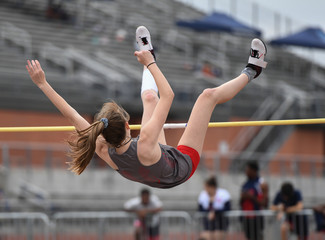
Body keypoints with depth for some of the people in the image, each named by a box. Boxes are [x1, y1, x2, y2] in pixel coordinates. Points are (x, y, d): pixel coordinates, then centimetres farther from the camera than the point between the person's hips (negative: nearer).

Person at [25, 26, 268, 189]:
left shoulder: (103, 151, -33)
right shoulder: (144, 145, -46)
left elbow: (72, 115, -26)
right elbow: (168, 95, -39)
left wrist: (43, 84, -23)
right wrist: (150, 63, -30)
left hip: (156, 177, 6)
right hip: (182, 166, -6)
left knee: (150, 96, 14)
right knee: (209, 94, -4)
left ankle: (148, 51, 46)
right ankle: (250, 72, 24)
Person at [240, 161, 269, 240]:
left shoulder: (262, 184, -7)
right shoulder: (245, 184, 13)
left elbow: (265, 203, -11)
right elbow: (241, 203, 19)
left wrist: (252, 198, -20)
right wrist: (243, 197, -3)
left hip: (256, 218, -6)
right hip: (246, 218, 6)